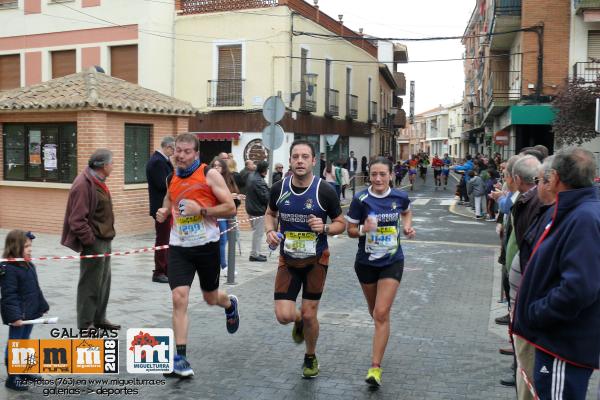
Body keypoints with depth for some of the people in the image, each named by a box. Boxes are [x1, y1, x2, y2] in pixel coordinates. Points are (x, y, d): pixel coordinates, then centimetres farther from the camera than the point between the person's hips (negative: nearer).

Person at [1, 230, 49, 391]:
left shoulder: (29, 266, 9)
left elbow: (36, 290, 17)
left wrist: (42, 307, 19)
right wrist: (15, 316, -27)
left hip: (30, 312, 9)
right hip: (18, 315, -9)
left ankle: (23, 371, 33)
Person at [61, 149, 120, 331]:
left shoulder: (98, 182, 13)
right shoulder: (84, 185, -19)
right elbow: (77, 219, -22)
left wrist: (107, 236, 15)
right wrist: (90, 241, -20)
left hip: (104, 240, 10)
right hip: (93, 242, -10)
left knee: (104, 281, 17)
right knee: (90, 284, 0)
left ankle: (99, 318, 30)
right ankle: (85, 324, 11)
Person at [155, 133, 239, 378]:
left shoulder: (210, 175, -9)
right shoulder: (172, 177, 6)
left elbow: (230, 208, -12)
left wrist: (201, 210, -23)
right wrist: (163, 212, 4)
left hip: (206, 246, -3)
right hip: (179, 247, 3)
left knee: (210, 298, 16)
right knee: (179, 299, -11)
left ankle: (230, 304, 53)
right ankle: (181, 357, -4)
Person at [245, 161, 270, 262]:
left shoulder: (252, 177, 7)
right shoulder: (259, 181, -24)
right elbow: (266, 197, -23)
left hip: (251, 208, 10)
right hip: (258, 210, -10)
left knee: (256, 232, 20)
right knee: (258, 233, 0)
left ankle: (255, 252, 28)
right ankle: (255, 254, 6)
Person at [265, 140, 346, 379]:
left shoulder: (325, 191, -15)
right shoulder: (279, 188, -7)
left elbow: (341, 224, -4)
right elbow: (270, 213, 12)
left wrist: (325, 228, -25)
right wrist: (270, 231, -9)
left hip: (316, 261, -2)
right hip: (288, 261, 2)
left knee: (309, 316, 4)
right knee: (284, 316, -8)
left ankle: (311, 358, 33)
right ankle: (299, 321, 32)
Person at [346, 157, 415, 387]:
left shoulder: (400, 197, -7)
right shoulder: (360, 200, -13)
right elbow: (350, 230, -5)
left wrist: (407, 227, -3)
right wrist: (363, 229, -26)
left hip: (392, 262, -1)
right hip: (366, 263, 1)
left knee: (382, 314, -10)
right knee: (374, 312, 18)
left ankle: (375, 367, -3)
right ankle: (381, 337, 52)